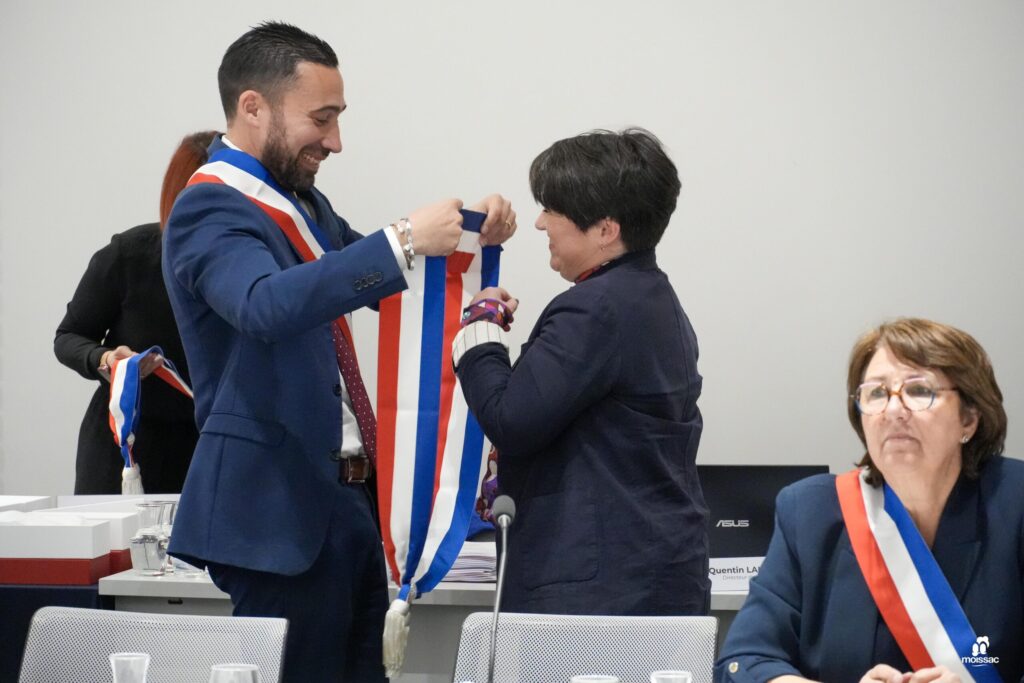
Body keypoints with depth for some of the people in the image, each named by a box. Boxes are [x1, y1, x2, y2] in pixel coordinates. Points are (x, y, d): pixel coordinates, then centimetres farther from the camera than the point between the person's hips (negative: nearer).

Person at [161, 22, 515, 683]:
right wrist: (403, 240, -35)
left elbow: (380, 286, 27)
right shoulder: (210, 209, -14)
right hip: (280, 505, -9)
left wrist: (468, 235, 9)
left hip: (346, 492, 9)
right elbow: (266, 304, -34)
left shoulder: (301, 199, 14)